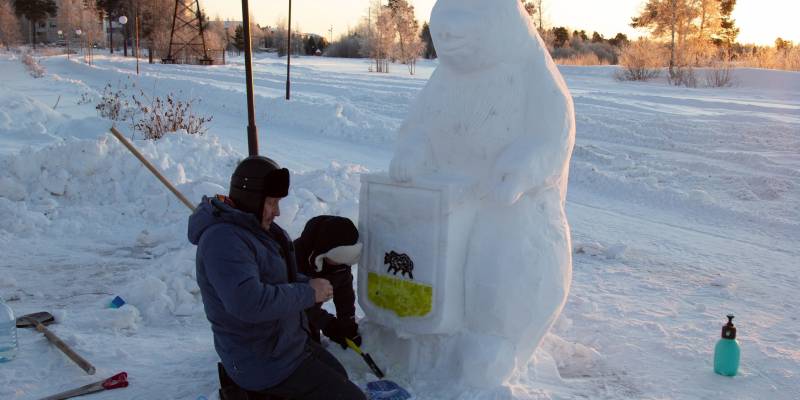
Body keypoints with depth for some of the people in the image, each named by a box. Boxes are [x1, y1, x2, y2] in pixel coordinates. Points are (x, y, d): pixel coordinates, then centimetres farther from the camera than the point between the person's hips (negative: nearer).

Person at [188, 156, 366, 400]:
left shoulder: (253, 228, 7)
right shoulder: (224, 240, -25)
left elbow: (281, 277, 17)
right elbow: (249, 302, -36)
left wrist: (308, 283, -4)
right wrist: (308, 293, -24)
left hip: (283, 343, 11)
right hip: (263, 363, -11)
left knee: (338, 375, 27)